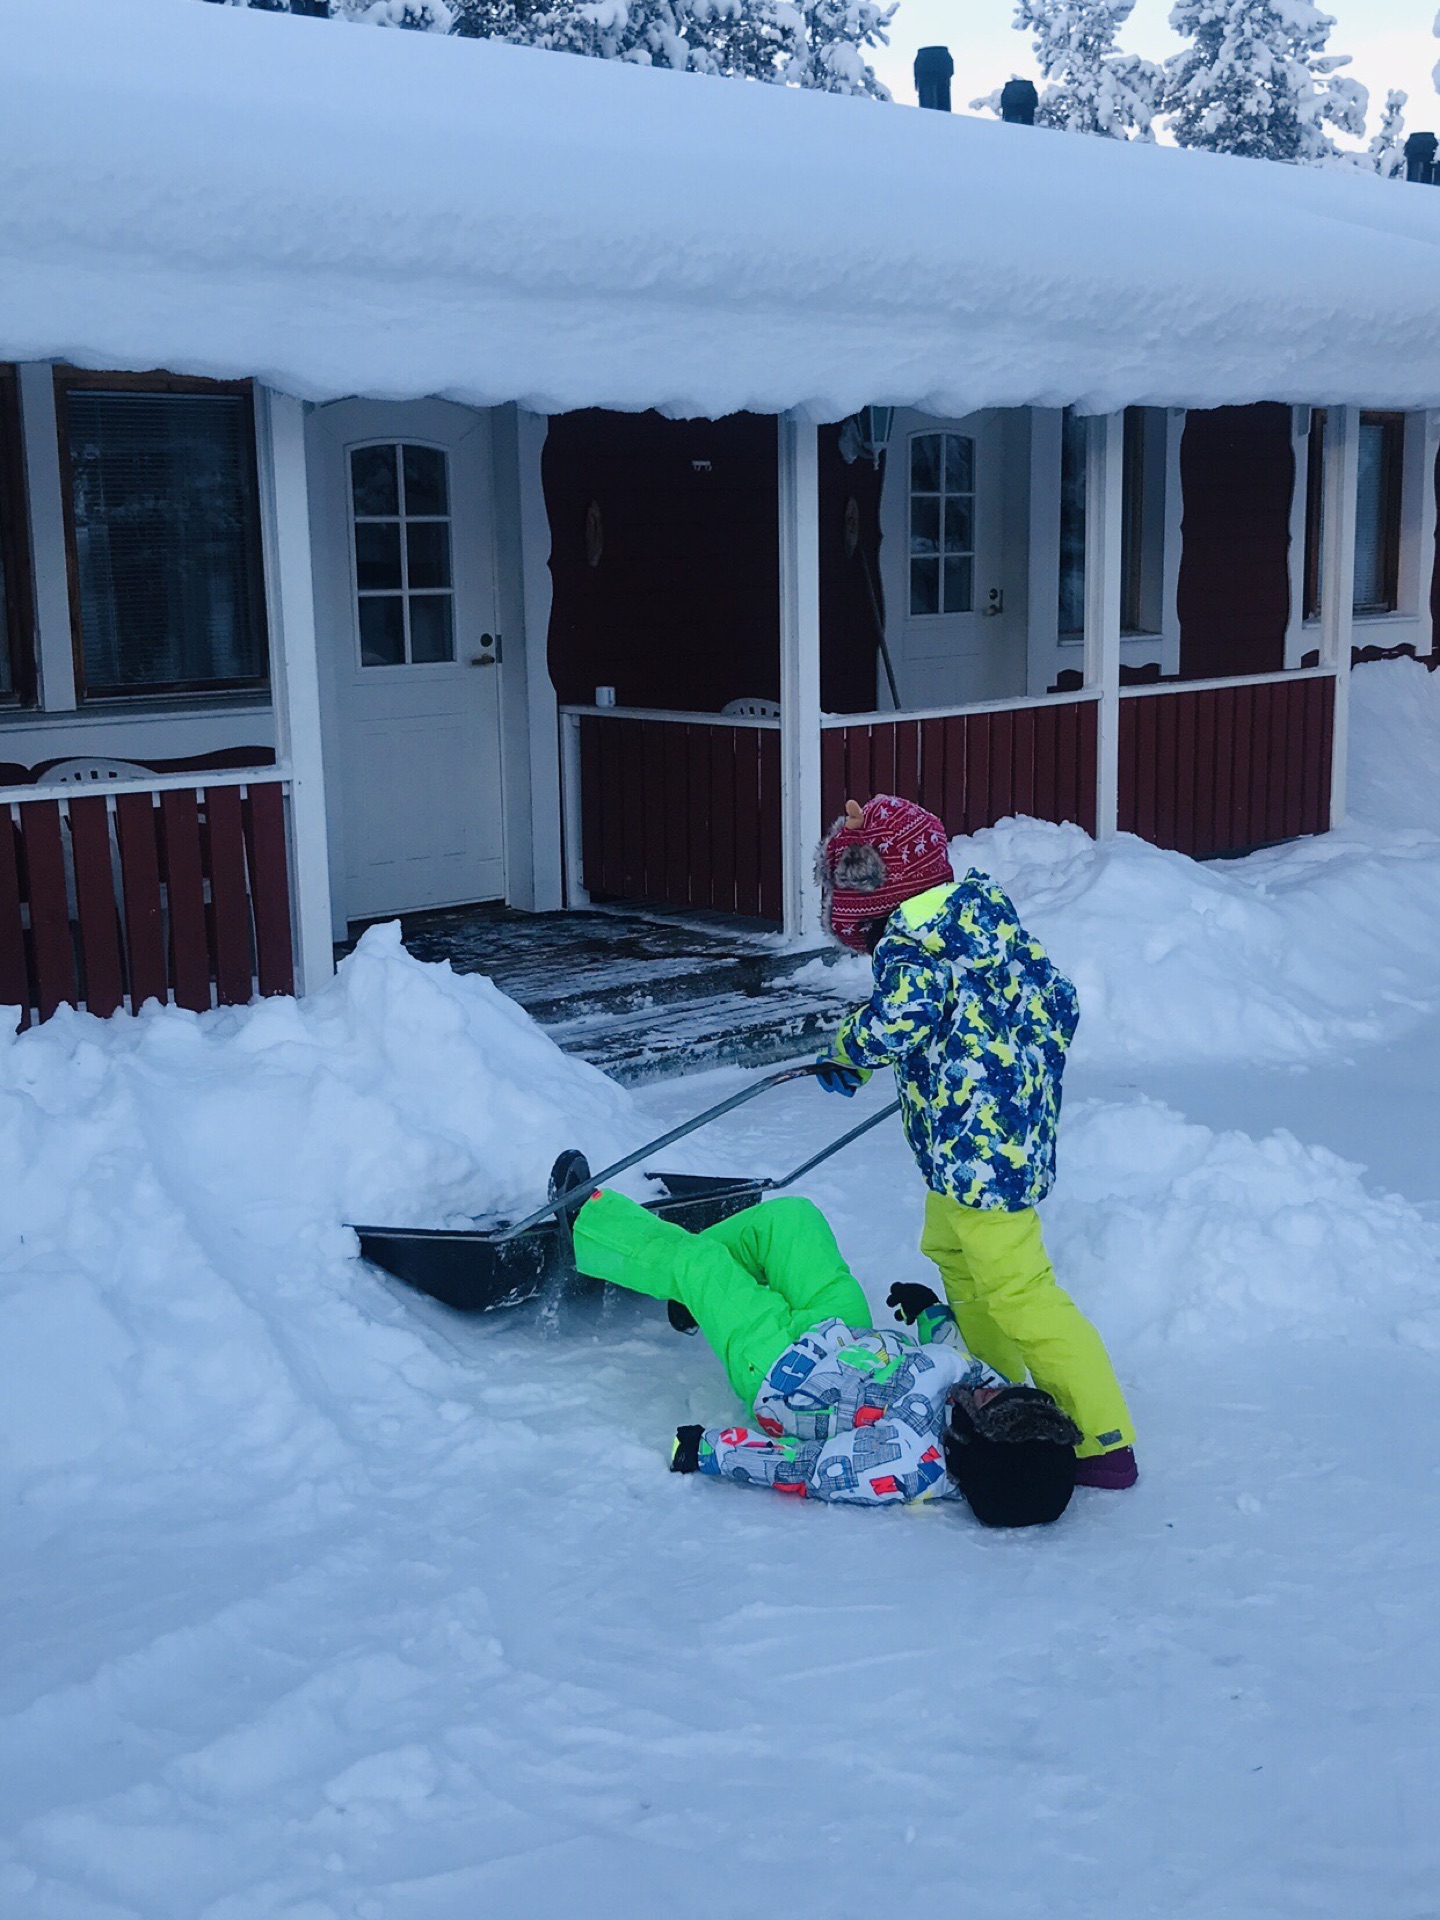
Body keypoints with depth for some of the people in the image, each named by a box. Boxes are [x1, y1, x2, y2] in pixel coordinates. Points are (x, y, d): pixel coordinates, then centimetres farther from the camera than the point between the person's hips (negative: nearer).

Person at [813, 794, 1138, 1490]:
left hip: (978, 1146, -10)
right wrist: (1029, 1081, 26)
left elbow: (894, 1023, -32)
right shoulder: (988, 917, 9)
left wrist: (846, 1051, -10)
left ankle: (1105, 1442, 0)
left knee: (1016, 1290, -5)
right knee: (950, 1252, 25)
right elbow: (1056, 998, 13)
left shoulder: (910, 947, -17)